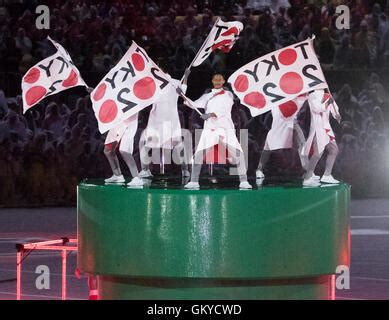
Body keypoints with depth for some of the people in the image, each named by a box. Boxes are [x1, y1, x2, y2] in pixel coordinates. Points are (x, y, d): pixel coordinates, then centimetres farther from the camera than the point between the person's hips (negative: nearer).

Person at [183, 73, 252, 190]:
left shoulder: (228, 95, 7)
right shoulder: (207, 96, 17)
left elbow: (224, 110, -9)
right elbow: (195, 105, 8)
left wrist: (210, 114, -25)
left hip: (226, 128, -2)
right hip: (209, 128, 2)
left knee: (237, 153, -15)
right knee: (199, 154, -10)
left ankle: (244, 181, -10)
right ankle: (194, 182, -3)